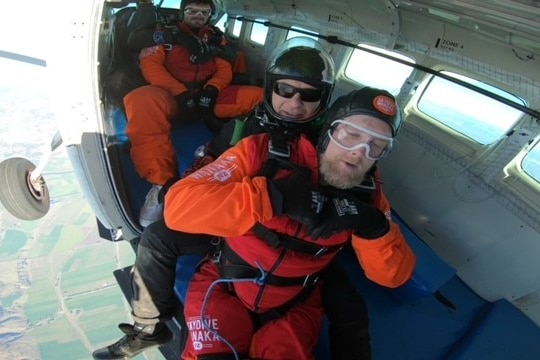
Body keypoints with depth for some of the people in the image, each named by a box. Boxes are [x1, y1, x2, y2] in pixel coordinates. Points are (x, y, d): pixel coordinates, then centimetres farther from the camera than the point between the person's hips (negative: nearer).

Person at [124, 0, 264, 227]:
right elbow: (150, 64, 0)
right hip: (170, 95, -3)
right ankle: (163, 184, -42)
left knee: (258, 96, -16)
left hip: (207, 96, 3)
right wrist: (180, 93, -14)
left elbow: (224, 69, 12)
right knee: (141, 102, -38)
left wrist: (211, 90, -12)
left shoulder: (215, 38, 24)